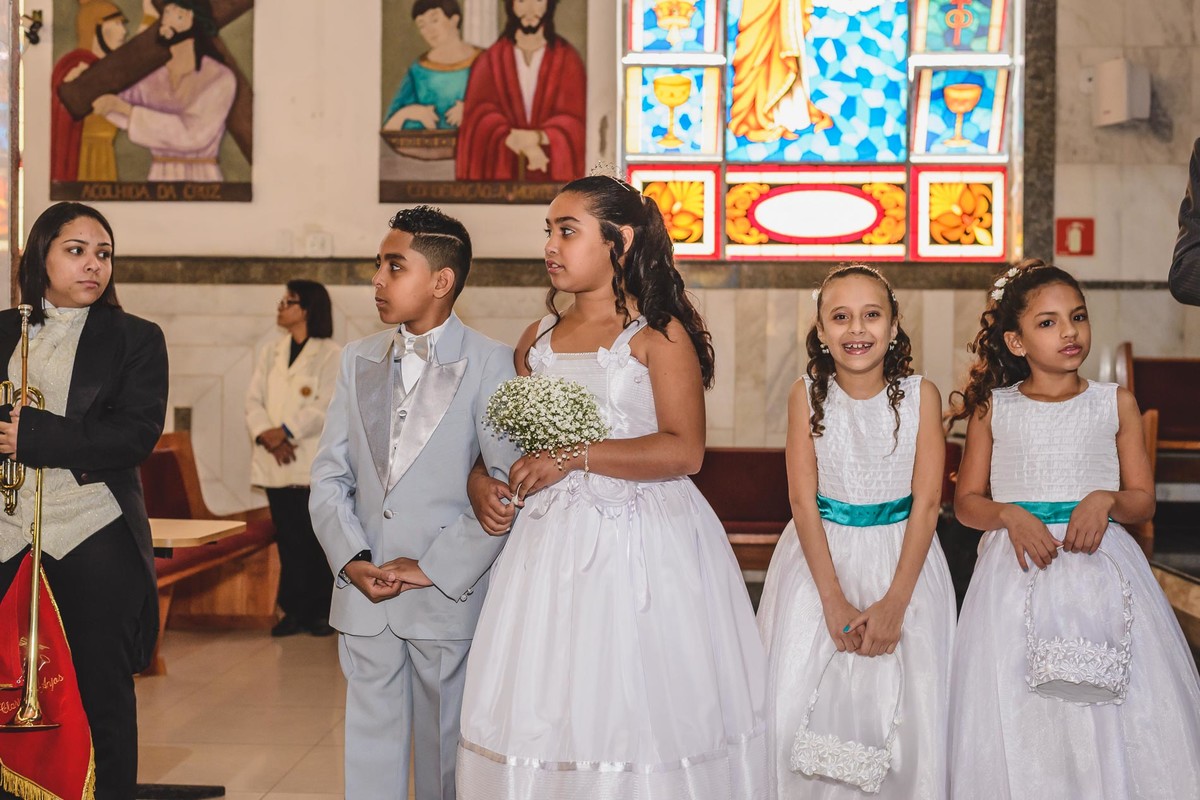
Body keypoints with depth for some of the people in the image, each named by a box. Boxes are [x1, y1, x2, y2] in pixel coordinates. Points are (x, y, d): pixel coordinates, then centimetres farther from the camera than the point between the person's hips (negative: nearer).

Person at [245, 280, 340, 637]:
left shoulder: (330, 354, -2)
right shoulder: (269, 351, 14)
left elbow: (326, 407, -12)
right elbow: (254, 399, 5)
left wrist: (286, 432, -18)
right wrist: (266, 435, -12)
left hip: (314, 463, -4)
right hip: (275, 461, 5)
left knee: (317, 539, -1)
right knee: (288, 539, 7)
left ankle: (322, 612, 9)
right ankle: (294, 610, 14)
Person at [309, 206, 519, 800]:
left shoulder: (490, 365, -4)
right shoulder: (358, 359, 11)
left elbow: (510, 484, -11)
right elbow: (329, 474, 8)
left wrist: (435, 567, -14)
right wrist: (352, 560, -7)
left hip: (449, 596, -4)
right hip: (363, 595, 4)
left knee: (445, 751, 8)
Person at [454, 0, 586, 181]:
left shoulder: (567, 60, 7)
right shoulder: (490, 61, 9)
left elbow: (573, 120, -2)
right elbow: (480, 115, -5)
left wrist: (538, 137, -23)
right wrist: (523, 144, -23)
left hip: (552, 172, 0)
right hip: (502, 170, 0)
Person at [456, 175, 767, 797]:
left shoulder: (659, 334, -5)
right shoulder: (537, 339, 11)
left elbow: (683, 450, -15)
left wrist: (575, 456, -15)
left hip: (645, 541, -5)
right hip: (553, 539, 5)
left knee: (641, 710, 0)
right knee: (545, 709, 6)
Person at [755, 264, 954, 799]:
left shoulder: (920, 395, -5)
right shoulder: (807, 395, -4)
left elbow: (926, 504, -6)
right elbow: (803, 502, -6)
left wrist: (894, 603, -13)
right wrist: (834, 599, -13)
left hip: (903, 559, 0)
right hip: (821, 557, 0)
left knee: (908, 707, -5)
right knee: (801, 703, -4)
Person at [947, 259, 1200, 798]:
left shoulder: (1116, 403, 8)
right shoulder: (993, 408, 6)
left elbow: (1143, 499, 9)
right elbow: (966, 502, 8)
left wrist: (1106, 500, -12)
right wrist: (1010, 515, -11)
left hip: (1100, 573, 0)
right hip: (1017, 573, 0)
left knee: (1109, 718, -4)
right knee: (1018, 723, -1)